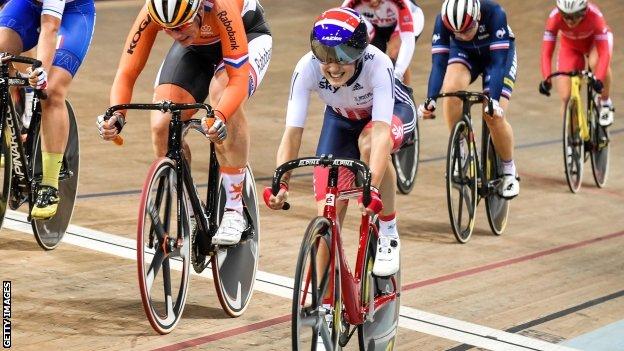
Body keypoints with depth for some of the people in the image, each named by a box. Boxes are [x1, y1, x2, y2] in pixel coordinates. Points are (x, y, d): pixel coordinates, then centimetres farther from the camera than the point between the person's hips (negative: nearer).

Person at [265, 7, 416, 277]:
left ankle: (389, 234, -18)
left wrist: (373, 186, -60)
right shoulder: (307, 68, -33)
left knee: (368, 143, -38)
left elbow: (380, 131, -47)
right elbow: (292, 132, -35)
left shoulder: (377, 64, -39)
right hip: (341, 118, 3)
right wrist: (280, 184, -49)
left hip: (393, 111, -3)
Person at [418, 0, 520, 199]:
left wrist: (494, 100, -49)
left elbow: (498, 61, -39)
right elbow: (439, 62, -31)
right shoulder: (443, 20, -30)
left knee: (494, 115, -18)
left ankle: (509, 171, 5)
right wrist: (430, 99, -44)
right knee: (451, 90, -30)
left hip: (498, 53, -2)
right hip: (464, 53, 2)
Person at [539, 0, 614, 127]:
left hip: (594, 40, -2)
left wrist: (599, 79, -56)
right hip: (570, 46, 2)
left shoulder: (594, 15, -38)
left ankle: (605, 103, -12)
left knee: (596, 63, -37)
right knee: (567, 97, -9)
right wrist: (546, 79, -48)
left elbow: (604, 52, -43)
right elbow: (546, 53, -34)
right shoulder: (555, 17, -34)